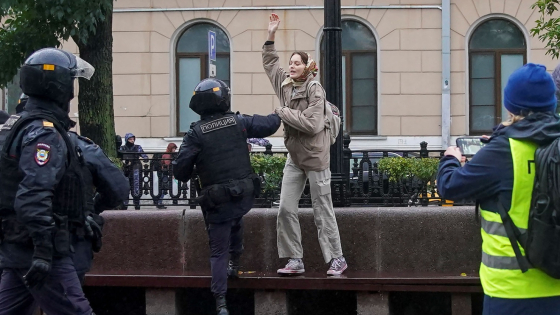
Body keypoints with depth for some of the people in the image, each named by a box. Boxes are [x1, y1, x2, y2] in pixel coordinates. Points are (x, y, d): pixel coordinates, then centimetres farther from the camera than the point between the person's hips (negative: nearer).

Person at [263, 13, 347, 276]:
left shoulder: (314, 90, -14)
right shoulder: (285, 84, 5)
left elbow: (312, 123, -24)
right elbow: (270, 64, 23)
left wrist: (284, 112, -16)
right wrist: (271, 36, 14)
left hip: (315, 157, -7)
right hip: (294, 157, 7)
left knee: (323, 211, 0)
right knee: (286, 209, 1)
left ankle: (336, 258, 11)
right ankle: (294, 260, 7)